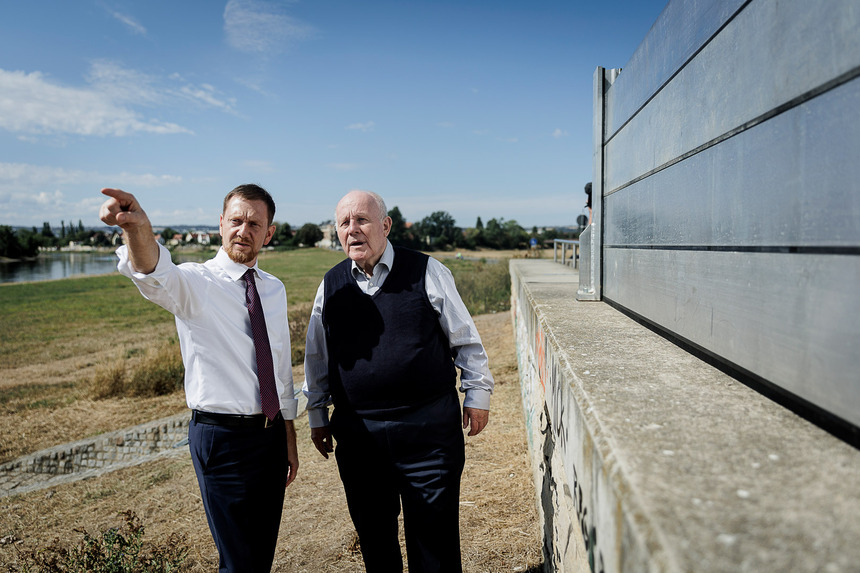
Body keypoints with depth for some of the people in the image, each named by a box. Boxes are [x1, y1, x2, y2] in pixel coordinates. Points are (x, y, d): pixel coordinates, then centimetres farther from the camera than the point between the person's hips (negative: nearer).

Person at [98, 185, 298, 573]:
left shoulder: (275, 290, 7)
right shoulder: (194, 282, -9)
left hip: (271, 435, 5)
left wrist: (290, 440, 15)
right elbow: (154, 273, -34)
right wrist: (138, 231, -57)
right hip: (222, 436, -5)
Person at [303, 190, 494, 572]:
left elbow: (465, 339, 4)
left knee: (434, 539, 7)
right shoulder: (331, 285, 6)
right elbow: (316, 356, 15)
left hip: (429, 429, -3)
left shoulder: (426, 272, -3)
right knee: (372, 534, 17)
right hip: (357, 432, 3)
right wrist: (317, 415, 17)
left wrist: (477, 393, 4)